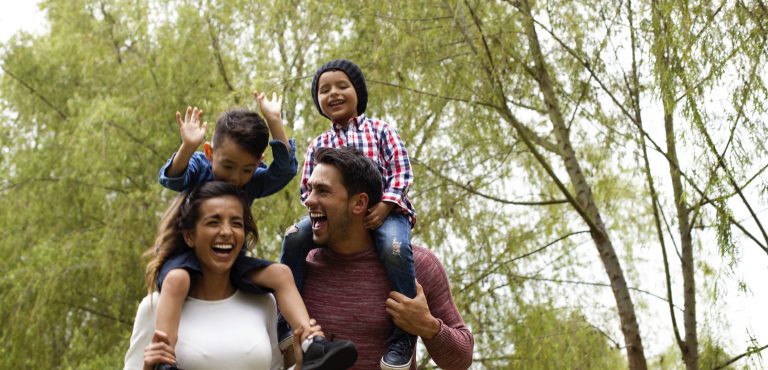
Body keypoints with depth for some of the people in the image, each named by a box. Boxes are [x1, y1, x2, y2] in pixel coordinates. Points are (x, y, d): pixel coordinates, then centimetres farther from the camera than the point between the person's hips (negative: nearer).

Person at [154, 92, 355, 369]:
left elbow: (285, 169, -14)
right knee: (176, 279, -37)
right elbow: (171, 179, -28)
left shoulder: (253, 181, 0)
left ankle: (311, 345, -20)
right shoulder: (199, 168, -9)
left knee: (280, 273, -14)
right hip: (188, 254, -4)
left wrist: (274, 122, -21)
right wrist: (187, 147, -48)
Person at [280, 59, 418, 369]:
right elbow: (307, 189, 12)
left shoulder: (380, 130, 10)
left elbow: (401, 172, 0)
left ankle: (404, 331, -22)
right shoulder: (318, 145, 16)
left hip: (382, 210, -3)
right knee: (295, 237, -24)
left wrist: (385, 206, -17)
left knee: (394, 247, -35)